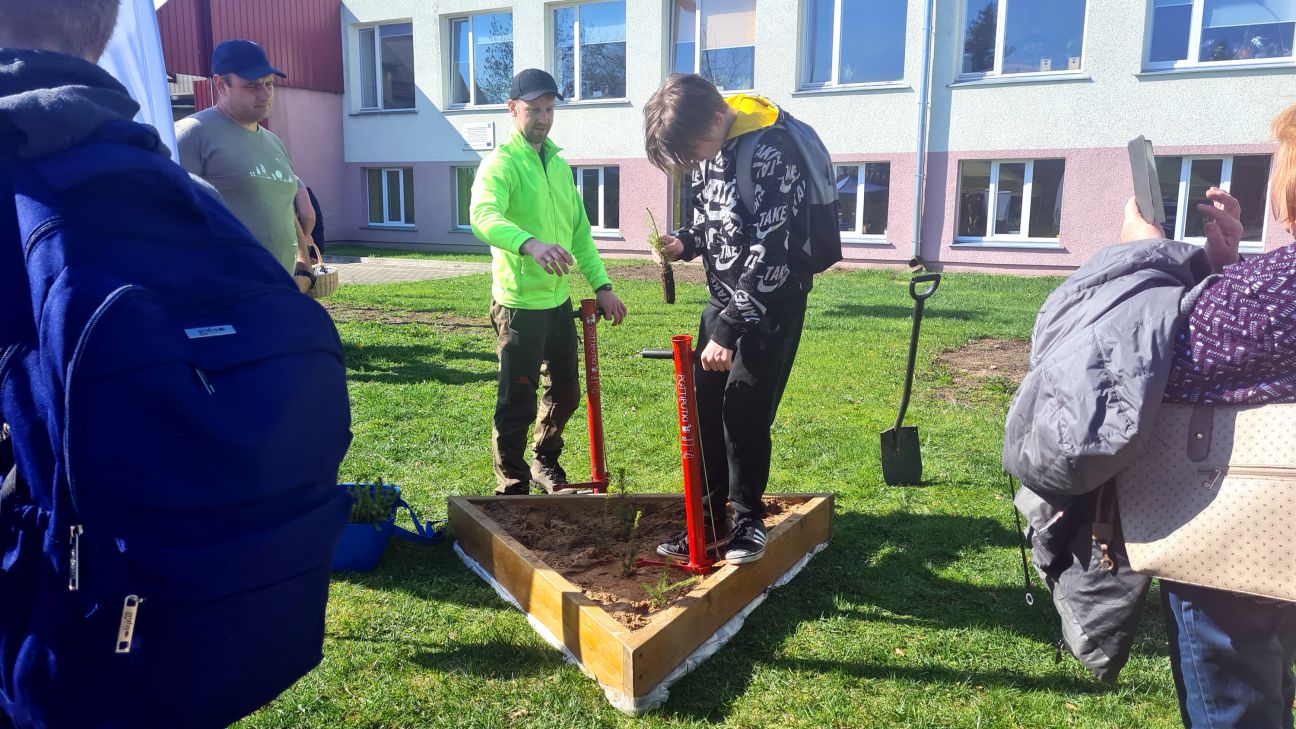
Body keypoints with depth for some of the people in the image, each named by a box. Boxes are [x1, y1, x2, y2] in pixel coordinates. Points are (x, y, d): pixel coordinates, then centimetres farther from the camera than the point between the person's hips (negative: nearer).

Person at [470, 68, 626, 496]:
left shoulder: (559, 165, 13)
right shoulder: (500, 163, -12)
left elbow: (580, 231, 16)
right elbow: (483, 217, -32)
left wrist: (601, 285, 9)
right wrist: (529, 244, -50)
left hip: (558, 300, 8)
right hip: (519, 303, -7)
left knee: (566, 392, 18)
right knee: (518, 401, 1)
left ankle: (546, 463, 39)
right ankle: (512, 485, 18)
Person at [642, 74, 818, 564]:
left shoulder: (771, 153, -24)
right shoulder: (709, 146, 2)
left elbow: (771, 257, -27)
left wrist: (728, 330, -28)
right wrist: (685, 243, -4)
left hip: (773, 303, -7)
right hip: (725, 301, 8)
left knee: (744, 412, -6)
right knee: (705, 408, 6)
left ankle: (749, 519, 15)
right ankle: (709, 519, 18)